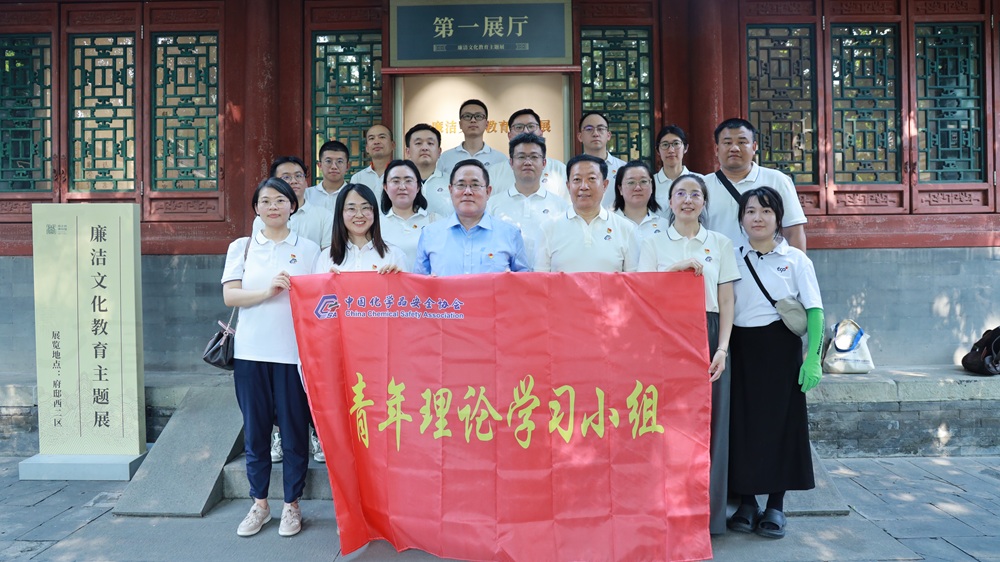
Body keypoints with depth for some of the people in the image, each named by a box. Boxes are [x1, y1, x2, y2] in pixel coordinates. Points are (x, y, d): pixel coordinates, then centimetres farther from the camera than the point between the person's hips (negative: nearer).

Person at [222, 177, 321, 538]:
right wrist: (268, 291, -14)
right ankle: (259, 504, 25)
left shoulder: (308, 248, 6)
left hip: (294, 351, -1)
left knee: (294, 428, 4)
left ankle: (291, 505, 20)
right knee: (255, 429, 9)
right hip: (251, 352, 2)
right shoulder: (241, 247, 9)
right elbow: (229, 296, -1)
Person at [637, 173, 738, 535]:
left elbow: (726, 301, 5)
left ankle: (707, 513, 14)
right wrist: (677, 269, -13)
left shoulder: (720, 244, 10)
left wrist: (722, 349, -5)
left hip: (708, 337, 1)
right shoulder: (653, 244, 8)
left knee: (709, 422, 1)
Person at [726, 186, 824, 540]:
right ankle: (747, 503, 16)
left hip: (782, 348, -1)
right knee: (743, 422, 3)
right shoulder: (733, 258, 6)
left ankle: (776, 506, 16)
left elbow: (814, 311, -3)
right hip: (742, 349, 1)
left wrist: (813, 358, -11)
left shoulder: (795, 259, 1)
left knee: (781, 422, 3)